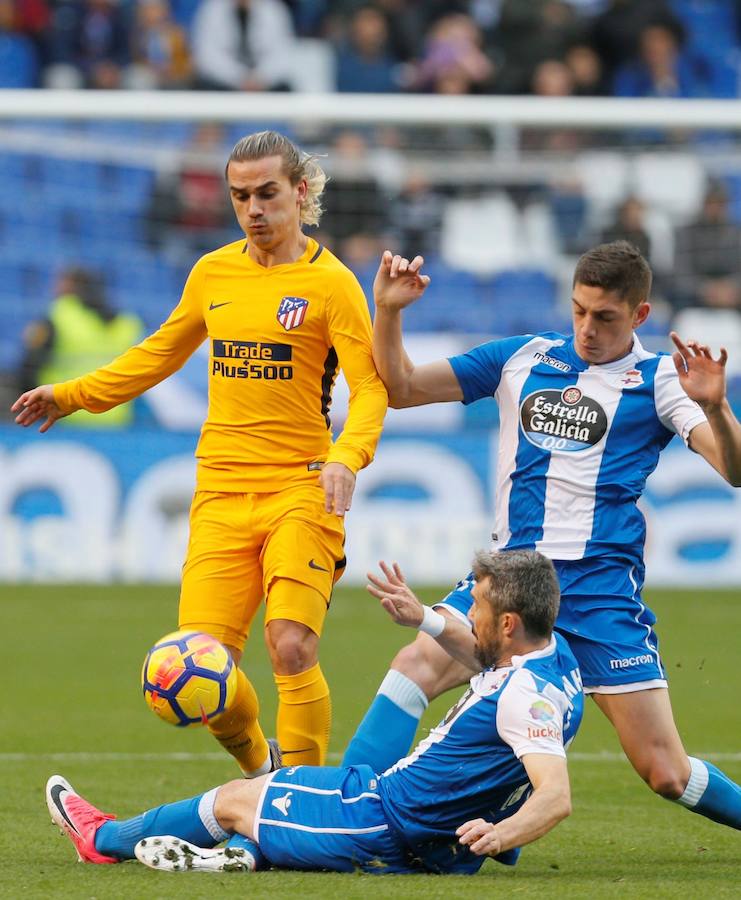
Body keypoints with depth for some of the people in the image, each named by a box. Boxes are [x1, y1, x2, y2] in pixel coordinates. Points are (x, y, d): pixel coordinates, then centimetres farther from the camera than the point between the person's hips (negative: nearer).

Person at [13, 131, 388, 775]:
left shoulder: (330, 282, -3)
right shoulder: (212, 274, 12)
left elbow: (370, 385, -10)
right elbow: (160, 354, 28)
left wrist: (347, 456, -28)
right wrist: (71, 395, 26)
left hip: (300, 488, -4)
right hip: (221, 491, 4)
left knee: (292, 646, -19)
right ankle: (258, 768, 21)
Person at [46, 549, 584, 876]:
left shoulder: (525, 695, -30)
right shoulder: (555, 650, 1)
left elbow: (557, 796, -40)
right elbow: (486, 658, 26)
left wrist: (501, 834, -56)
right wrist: (426, 620, 23)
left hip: (391, 825, -9)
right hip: (439, 849, 9)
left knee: (234, 799, 13)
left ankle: (103, 838, 34)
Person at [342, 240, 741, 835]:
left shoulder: (660, 380, 1)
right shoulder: (523, 358, 10)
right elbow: (402, 389, 14)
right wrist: (389, 312, -3)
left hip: (604, 589, -3)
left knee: (666, 773, -6)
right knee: (418, 664, -25)